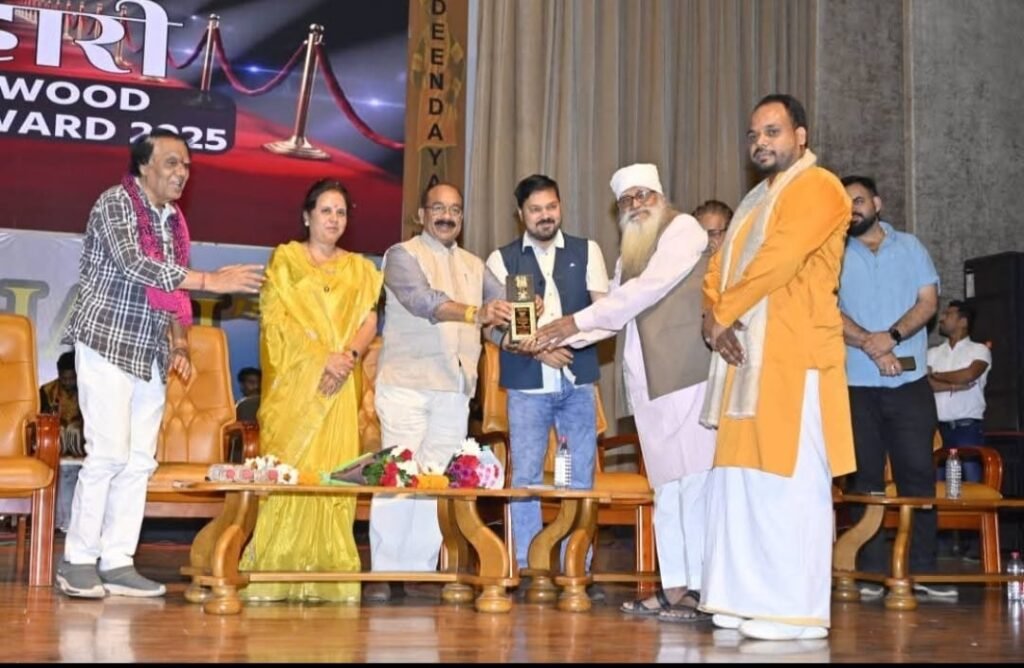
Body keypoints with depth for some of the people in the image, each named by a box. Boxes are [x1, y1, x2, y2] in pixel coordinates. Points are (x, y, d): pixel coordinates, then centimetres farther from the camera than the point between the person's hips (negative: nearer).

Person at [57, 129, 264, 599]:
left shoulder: (174, 220, 14)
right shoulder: (115, 203, -8)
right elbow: (133, 263, -22)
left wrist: (179, 341, 8)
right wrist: (211, 281, -25)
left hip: (150, 353, 7)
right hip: (107, 344, -7)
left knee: (139, 461, 4)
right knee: (109, 453, -11)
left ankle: (117, 563, 9)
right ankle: (77, 561, -1)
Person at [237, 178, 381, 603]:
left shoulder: (358, 268, 18)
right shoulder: (285, 259, 8)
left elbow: (369, 321, 9)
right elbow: (275, 317, -3)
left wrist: (349, 355, -12)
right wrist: (323, 357, -14)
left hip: (340, 387, 3)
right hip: (295, 381, -3)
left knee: (335, 469, -4)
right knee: (289, 469, -8)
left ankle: (328, 575, -3)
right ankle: (273, 574, -6)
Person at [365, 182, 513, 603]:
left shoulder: (473, 265, 21)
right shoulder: (402, 255, 1)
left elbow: (504, 303, 13)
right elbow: (423, 300, -17)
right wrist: (477, 313, -31)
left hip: (455, 387, 5)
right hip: (407, 383, -5)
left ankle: (420, 572, 8)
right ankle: (381, 574, -3)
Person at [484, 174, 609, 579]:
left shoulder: (586, 252, 9)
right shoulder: (502, 260, 5)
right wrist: (538, 348, -16)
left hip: (577, 380, 1)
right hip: (526, 382, -1)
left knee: (580, 478, 3)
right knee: (525, 477, 1)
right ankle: (526, 571, 9)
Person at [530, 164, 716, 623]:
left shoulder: (683, 229, -2)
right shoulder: (629, 257, 22)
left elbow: (647, 289, -12)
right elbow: (616, 311, 20)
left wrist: (577, 321, -9)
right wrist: (560, 337, 6)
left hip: (686, 376, -8)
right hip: (649, 383, 8)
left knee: (693, 480, -8)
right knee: (666, 486, 8)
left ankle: (702, 588, -5)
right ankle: (674, 588, 11)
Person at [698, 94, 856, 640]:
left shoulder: (817, 189, -5)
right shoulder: (756, 200, 24)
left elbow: (778, 261, -18)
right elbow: (719, 267, 17)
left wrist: (723, 315, -9)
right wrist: (714, 318, -3)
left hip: (794, 358, -9)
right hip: (746, 356, 9)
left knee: (789, 483, -9)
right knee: (741, 480, 7)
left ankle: (796, 609, -5)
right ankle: (749, 597, 13)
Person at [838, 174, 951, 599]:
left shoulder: (909, 247, 12)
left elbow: (928, 300, 2)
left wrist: (892, 335, -14)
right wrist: (871, 347, -16)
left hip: (910, 381, 1)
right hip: (856, 384, -1)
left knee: (918, 472, -1)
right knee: (865, 477, 1)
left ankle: (922, 569, 3)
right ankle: (871, 572, 5)